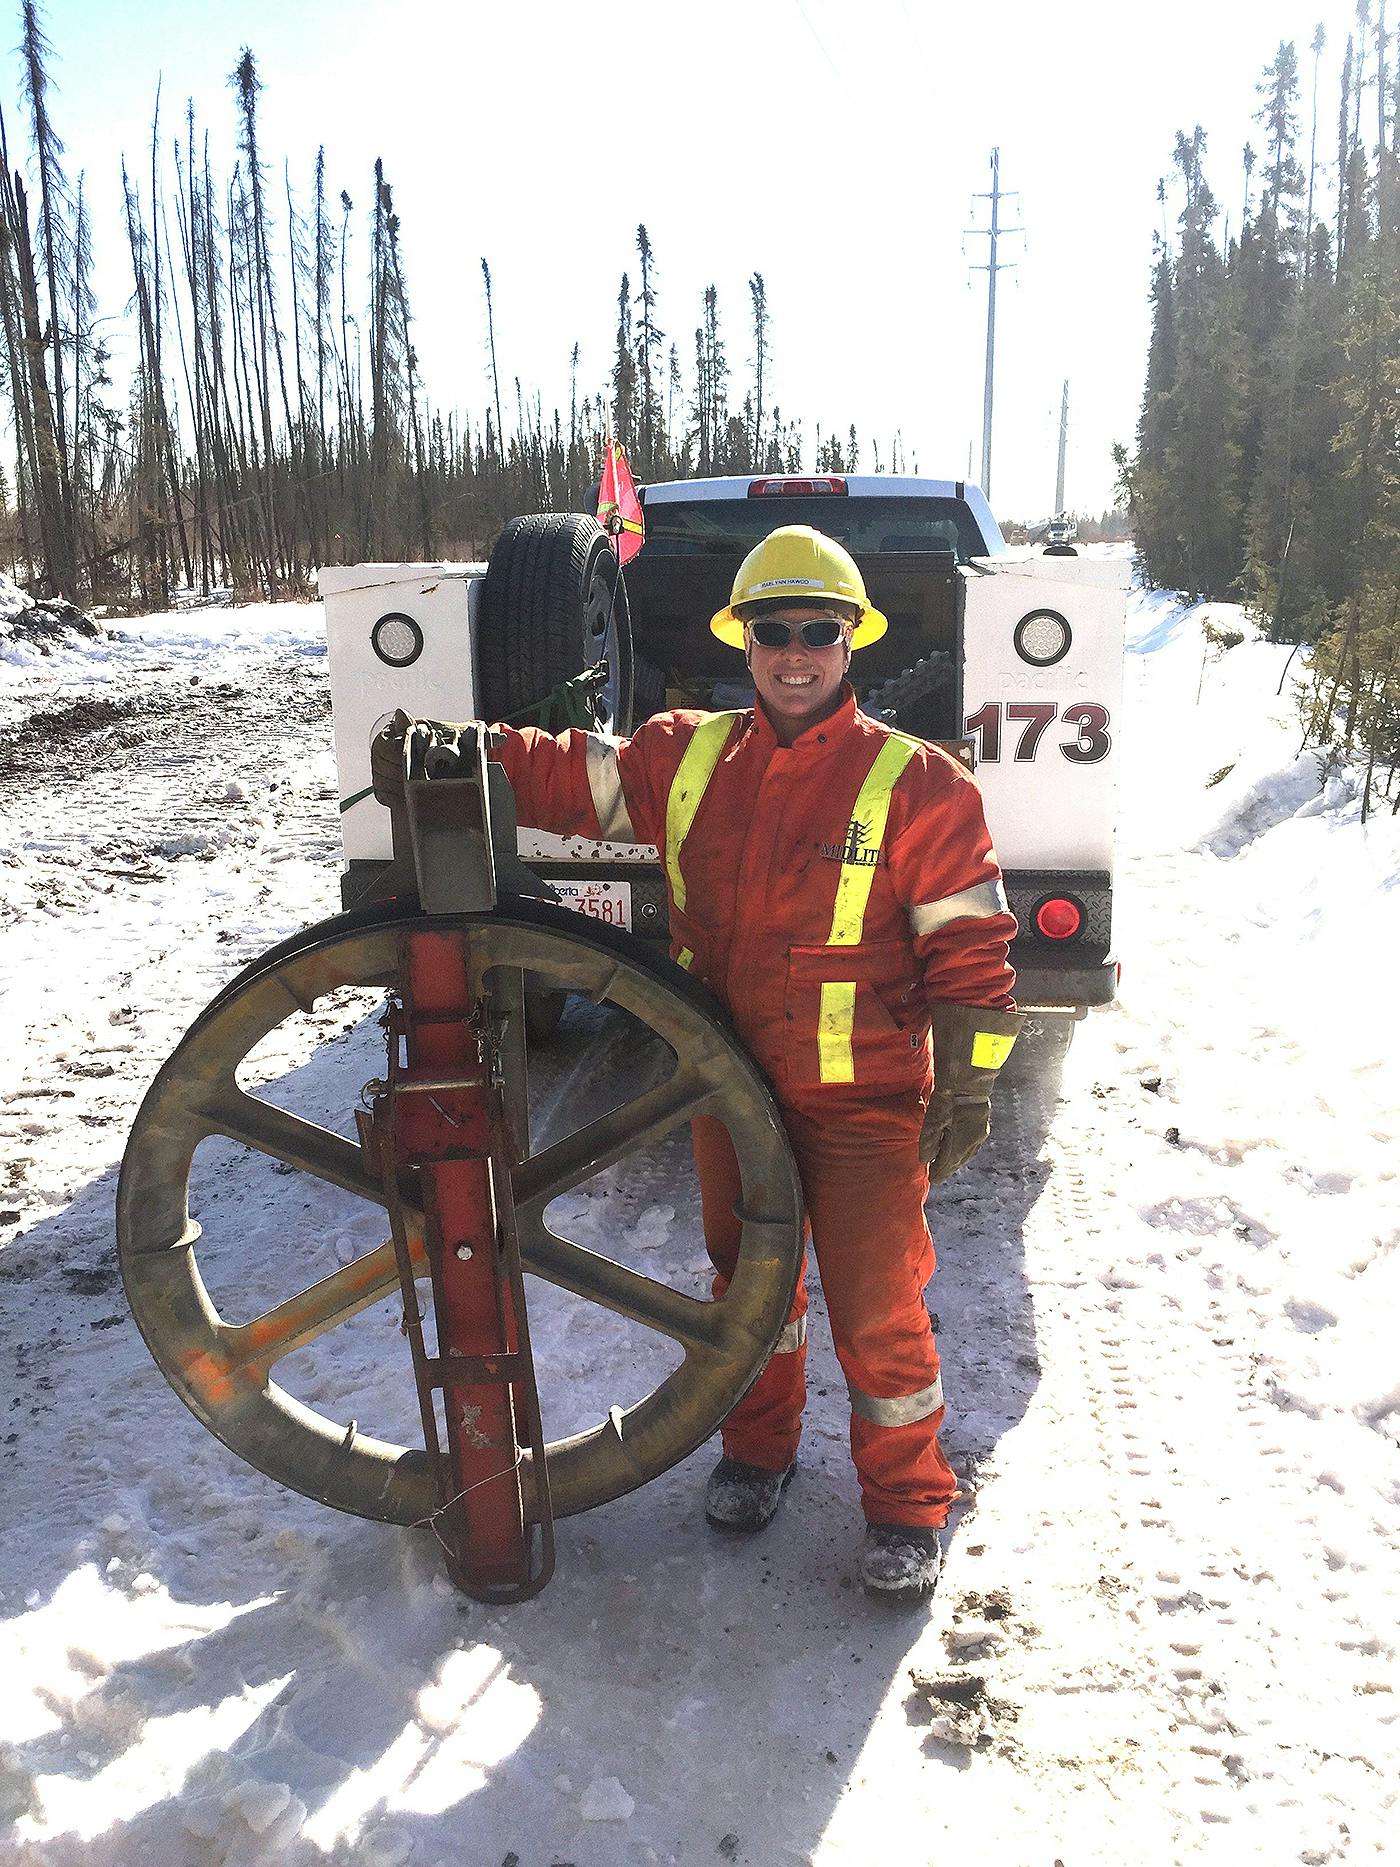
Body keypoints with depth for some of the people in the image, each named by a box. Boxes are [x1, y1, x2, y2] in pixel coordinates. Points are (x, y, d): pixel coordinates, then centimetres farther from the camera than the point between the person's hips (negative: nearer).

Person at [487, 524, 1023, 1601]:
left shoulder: (917, 783, -10)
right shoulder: (689, 758, 1)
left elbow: (970, 941, -9)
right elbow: (568, 777, 4)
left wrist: (970, 1086, -11)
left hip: (866, 1107, -4)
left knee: (876, 1311, 4)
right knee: (748, 1279, 21)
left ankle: (908, 1502, 28)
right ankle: (759, 1447, 45)